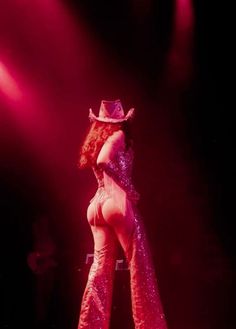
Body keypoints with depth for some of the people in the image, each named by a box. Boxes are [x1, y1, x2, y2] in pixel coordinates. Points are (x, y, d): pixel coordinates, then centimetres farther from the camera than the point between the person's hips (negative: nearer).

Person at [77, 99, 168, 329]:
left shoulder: (95, 140, 19)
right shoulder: (119, 135, -3)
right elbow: (103, 161, -21)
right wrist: (128, 186, -16)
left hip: (97, 204, 8)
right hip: (117, 201, -7)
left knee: (101, 265, 7)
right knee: (139, 264, -2)